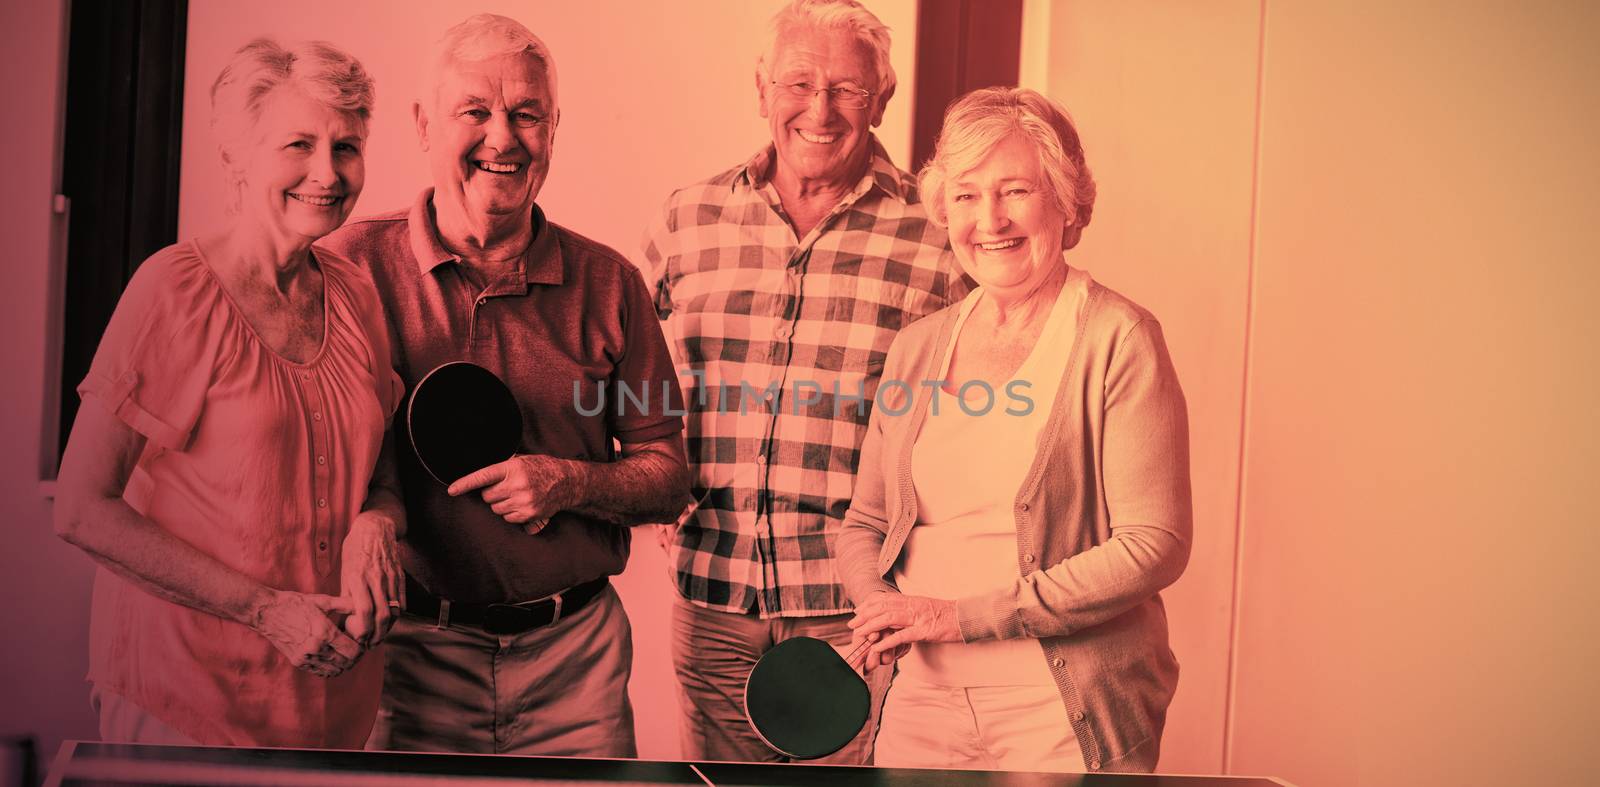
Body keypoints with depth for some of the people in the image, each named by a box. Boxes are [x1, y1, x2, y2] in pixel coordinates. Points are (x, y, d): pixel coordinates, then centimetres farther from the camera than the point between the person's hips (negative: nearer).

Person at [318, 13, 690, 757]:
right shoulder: (354, 266, -3)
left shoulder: (607, 283, 3)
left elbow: (668, 479, 5)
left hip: (573, 649, 2)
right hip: (407, 647, -1)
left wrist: (570, 484, -12)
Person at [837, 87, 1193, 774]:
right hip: (923, 702, 5)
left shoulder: (1117, 339, -8)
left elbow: (1154, 547, -14)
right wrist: (881, 608, -7)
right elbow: (864, 524, 15)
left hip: (1068, 719, -4)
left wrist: (968, 615, -15)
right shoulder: (917, 346, 8)